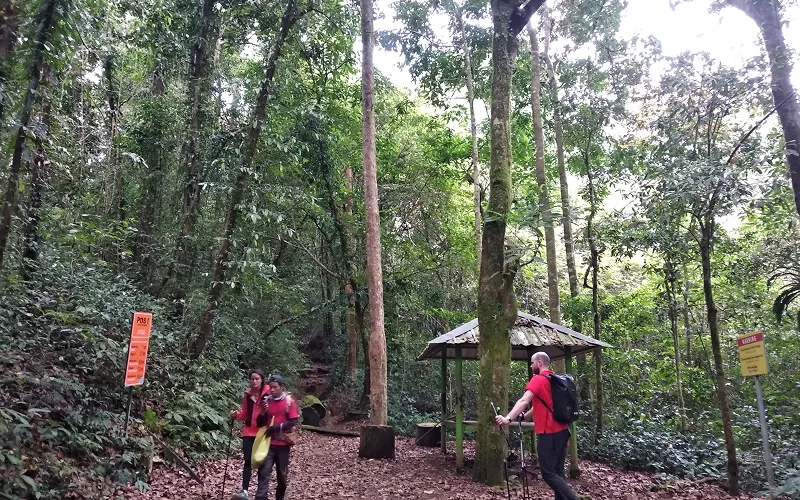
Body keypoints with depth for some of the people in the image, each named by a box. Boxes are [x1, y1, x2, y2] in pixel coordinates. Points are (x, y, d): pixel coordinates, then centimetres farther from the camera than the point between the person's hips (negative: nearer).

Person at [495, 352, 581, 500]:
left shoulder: (538, 379, -11)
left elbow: (524, 401, -25)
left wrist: (508, 418, -32)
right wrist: (525, 415, 31)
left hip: (549, 433, -9)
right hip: (561, 431, 9)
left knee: (548, 473, -4)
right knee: (557, 471, 12)